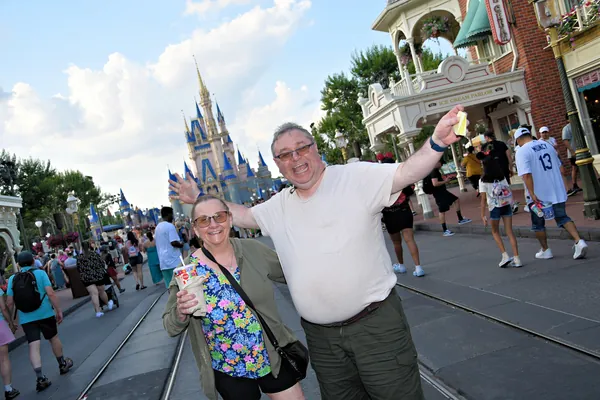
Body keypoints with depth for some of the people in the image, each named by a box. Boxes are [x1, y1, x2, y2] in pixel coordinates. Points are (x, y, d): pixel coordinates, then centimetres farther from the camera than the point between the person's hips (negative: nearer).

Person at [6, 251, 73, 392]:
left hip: (26, 318, 1)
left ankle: (40, 377, -9)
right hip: (45, 313, -1)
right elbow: (51, 293, -13)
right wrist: (59, 310, -7)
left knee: (33, 346, 0)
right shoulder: (40, 273, -6)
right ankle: (63, 364, 33)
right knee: (53, 338, 17)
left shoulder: (12, 279, 2)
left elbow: (9, 303, 1)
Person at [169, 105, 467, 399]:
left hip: (375, 322, -5)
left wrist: (437, 141, -37)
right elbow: (243, 215, 23)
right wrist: (199, 198, 22)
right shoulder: (278, 206, 9)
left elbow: (407, 172, -19)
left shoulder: (355, 177, -9)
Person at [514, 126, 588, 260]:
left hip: (538, 195, -5)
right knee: (562, 217, 13)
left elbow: (526, 174, -23)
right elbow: (559, 166, 16)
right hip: (557, 191, 6)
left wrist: (532, 194, -23)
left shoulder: (522, 152, -12)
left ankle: (545, 250, 22)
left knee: (538, 224, 12)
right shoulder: (546, 145, 9)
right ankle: (579, 241, -6)